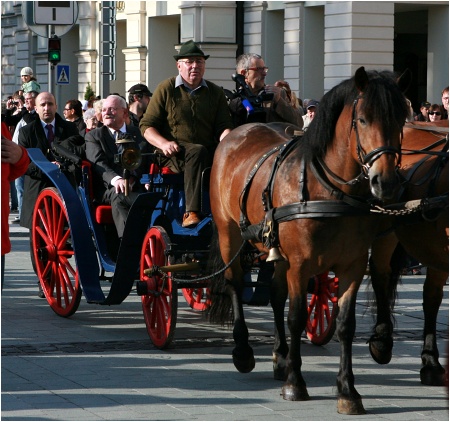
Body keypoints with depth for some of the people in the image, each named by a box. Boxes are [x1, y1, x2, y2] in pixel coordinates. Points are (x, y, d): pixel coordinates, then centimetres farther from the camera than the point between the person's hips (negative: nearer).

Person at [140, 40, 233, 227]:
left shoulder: (215, 92, 16)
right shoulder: (166, 89, 8)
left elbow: (224, 125, 9)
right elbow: (146, 126, 7)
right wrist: (163, 143, -13)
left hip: (209, 152, 3)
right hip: (173, 154, -3)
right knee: (197, 151, -37)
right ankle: (192, 211, -45)